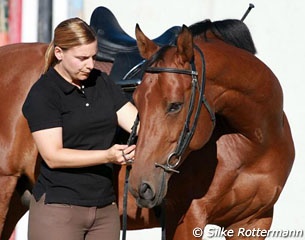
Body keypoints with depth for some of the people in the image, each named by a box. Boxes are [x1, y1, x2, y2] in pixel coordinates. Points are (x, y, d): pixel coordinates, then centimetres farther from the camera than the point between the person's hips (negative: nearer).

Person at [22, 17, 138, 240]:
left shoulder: (101, 82, 10)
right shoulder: (42, 94, -9)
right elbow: (53, 156, -16)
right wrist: (107, 156, -26)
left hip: (105, 208, 6)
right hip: (58, 209, -6)